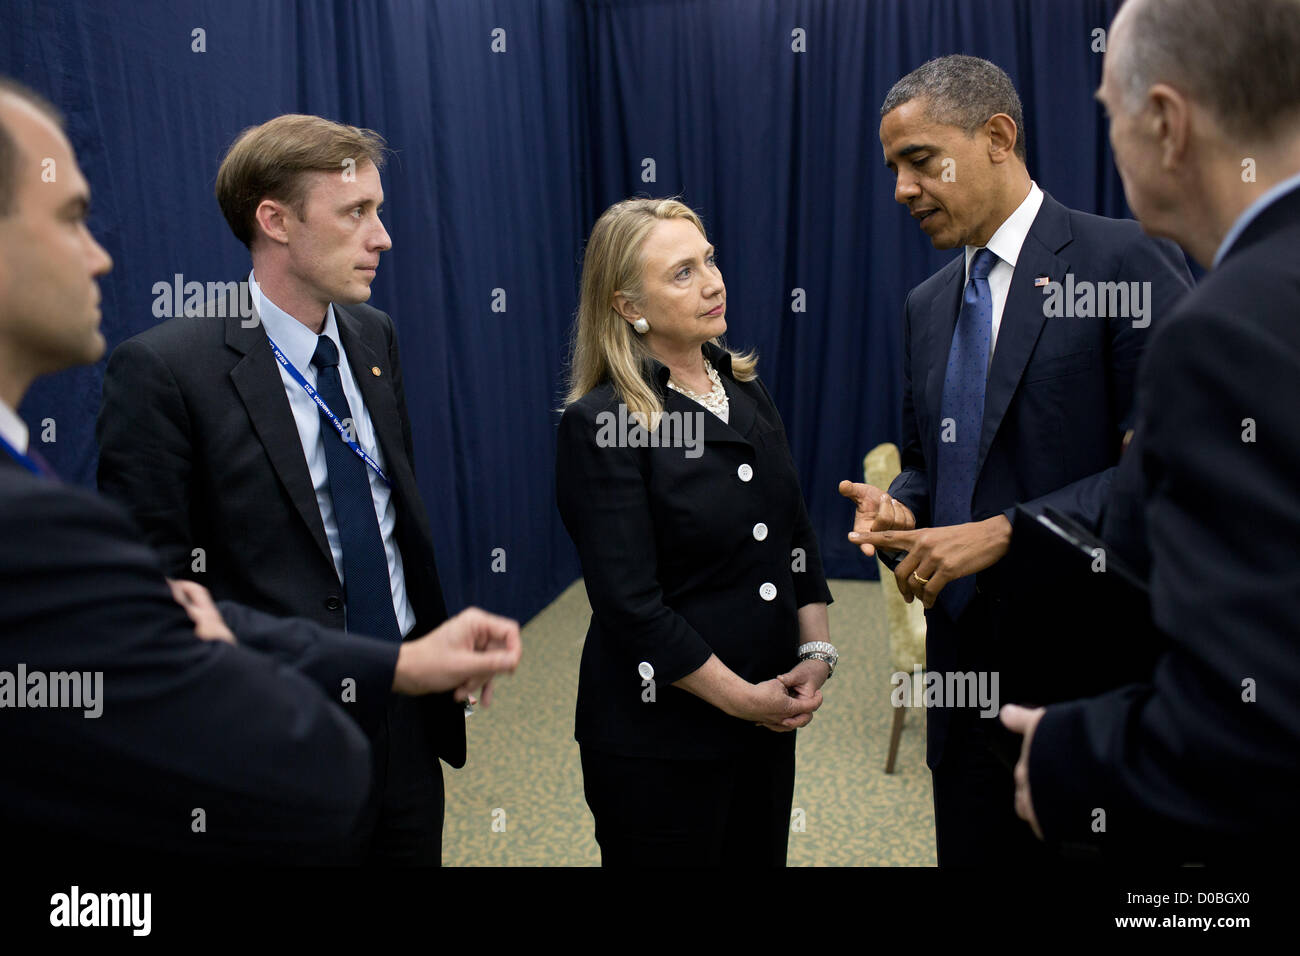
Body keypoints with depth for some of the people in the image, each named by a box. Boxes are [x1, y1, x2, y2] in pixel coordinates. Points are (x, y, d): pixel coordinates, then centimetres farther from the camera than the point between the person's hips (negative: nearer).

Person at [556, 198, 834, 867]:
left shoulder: (745, 389, 5)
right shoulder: (599, 424, -16)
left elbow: (794, 534, 9)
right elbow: (631, 606, -19)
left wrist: (816, 652, -2)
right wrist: (743, 697, -14)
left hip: (770, 721, 6)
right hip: (659, 742, -6)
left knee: (761, 853, 19)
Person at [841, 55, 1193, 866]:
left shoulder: (1128, 259, -10)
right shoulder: (927, 305, 12)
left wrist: (1003, 531, -21)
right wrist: (900, 505, -4)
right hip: (966, 650, 7)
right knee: (971, 851, 17)